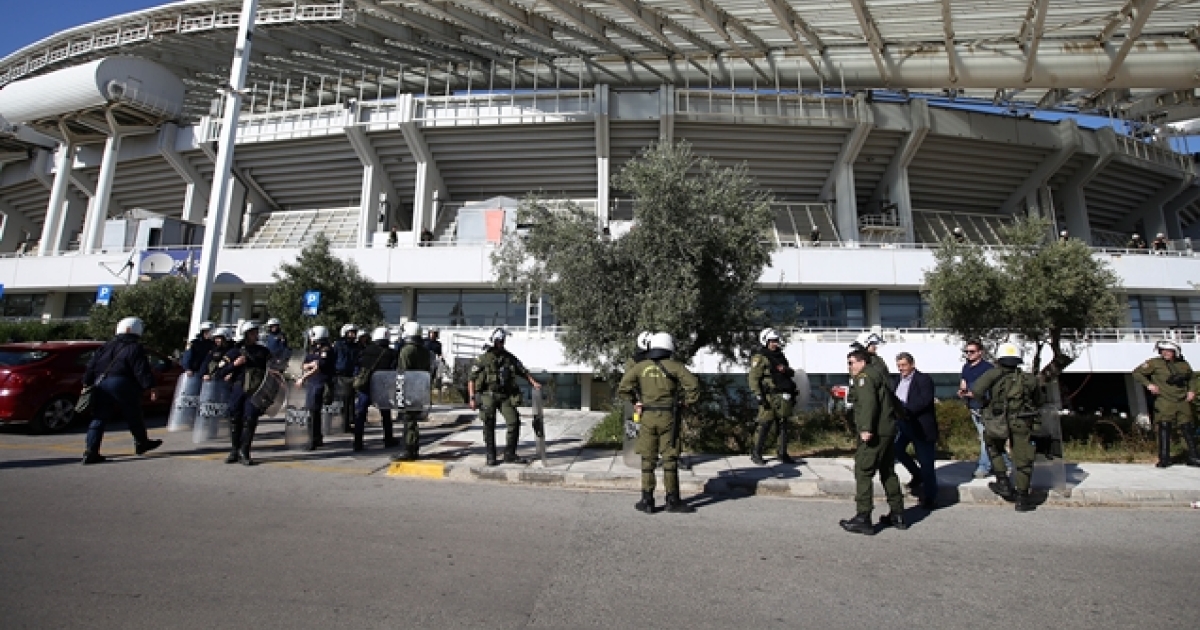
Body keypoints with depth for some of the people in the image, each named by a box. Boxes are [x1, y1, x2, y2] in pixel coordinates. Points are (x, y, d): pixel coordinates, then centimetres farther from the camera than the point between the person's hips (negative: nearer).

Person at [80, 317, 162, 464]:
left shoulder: (106, 347, 17)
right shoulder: (135, 348, -4)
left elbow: (91, 365, 19)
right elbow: (142, 370, -12)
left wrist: (87, 383, 24)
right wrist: (150, 386, -12)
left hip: (100, 385, 6)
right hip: (122, 385, -6)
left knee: (99, 419, 6)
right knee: (133, 416, 9)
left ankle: (90, 452, 0)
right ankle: (141, 443, 22)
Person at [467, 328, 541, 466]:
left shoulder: (510, 358, 7)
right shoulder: (482, 359, -2)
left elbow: (523, 372, 13)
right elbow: (472, 379, -1)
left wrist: (534, 383, -1)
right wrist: (472, 398, -7)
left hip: (505, 396, 3)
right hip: (488, 396, -3)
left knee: (514, 422, -7)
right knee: (489, 425, -1)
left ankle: (509, 454, 5)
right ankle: (491, 456, 14)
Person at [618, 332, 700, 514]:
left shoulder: (640, 366, 1)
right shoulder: (674, 366, -3)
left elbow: (623, 388, -3)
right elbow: (693, 384, -12)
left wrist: (635, 402, 8)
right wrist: (686, 402, 0)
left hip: (647, 417, 1)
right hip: (668, 417, -1)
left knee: (648, 459, 9)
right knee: (670, 458, 7)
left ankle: (647, 501, 12)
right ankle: (672, 500, 14)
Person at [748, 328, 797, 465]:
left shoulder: (780, 356, 17)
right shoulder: (759, 358, -6)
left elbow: (792, 372, 21)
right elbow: (754, 378, -11)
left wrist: (786, 370, -2)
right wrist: (758, 395, -19)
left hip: (783, 397, 7)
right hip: (769, 397, -7)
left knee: (783, 425, 10)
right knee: (765, 426, -4)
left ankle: (782, 454, 20)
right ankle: (756, 454, 8)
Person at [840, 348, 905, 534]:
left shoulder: (863, 377, -7)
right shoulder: (877, 375, 22)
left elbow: (868, 402, -22)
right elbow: (891, 402, 23)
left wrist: (866, 428, -28)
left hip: (874, 433, -10)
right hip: (889, 430, 10)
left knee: (863, 472, -6)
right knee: (888, 472, 19)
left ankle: (863, 518, -5)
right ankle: (897, 515, 27)